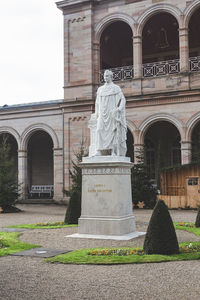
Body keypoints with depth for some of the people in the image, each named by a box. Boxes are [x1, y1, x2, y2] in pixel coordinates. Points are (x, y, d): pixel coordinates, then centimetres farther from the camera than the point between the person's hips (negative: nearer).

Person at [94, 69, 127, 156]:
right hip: (103, 114, 4)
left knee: (113, 132, -7)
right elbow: (97, 103, 20)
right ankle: (100, 152, -12)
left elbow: (122, 99, -3)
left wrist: (119, 108, -19)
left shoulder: (116, 88, 3)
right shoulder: (100, 89, 17)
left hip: (112, 114, -4)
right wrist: (96, 114, 11)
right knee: (100, 130, -9)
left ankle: (114, 152, -4)